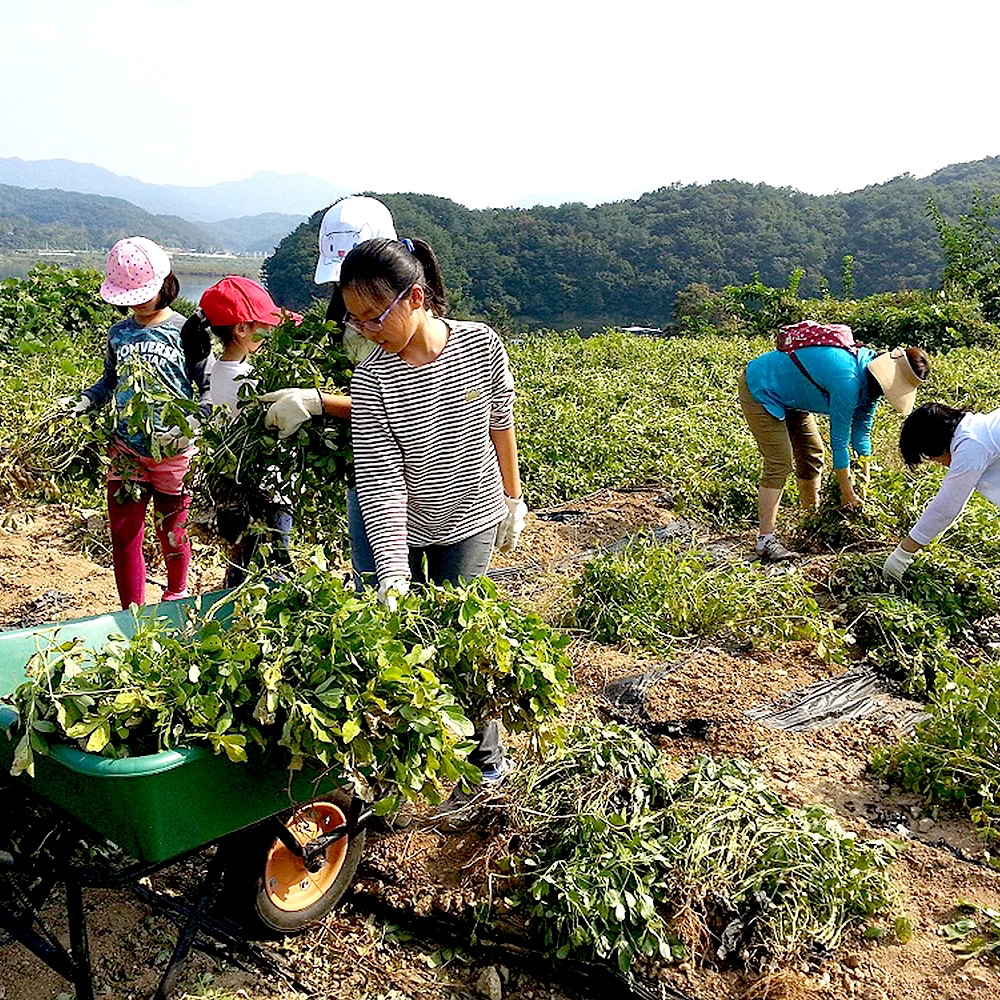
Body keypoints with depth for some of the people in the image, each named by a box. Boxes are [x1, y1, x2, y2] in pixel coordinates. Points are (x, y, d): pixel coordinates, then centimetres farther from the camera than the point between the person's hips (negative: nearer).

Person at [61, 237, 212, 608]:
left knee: (172, 534, 10)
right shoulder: (119, 334, 8)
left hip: (174, 453, -3)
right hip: (126, 452, 3)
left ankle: (177, 598, 36)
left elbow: (209, 389, -5)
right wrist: (83, 402, 2)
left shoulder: (186, 332, -5)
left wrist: (188, 424, -20)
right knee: (124, 536, 4)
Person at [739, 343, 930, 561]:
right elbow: (839, 441, -26)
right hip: (759, 390, -10)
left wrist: (865, 475, 8)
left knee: (812, 455, 12)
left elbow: (862, 429, 7)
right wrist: (847, 492, -17)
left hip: (788, 396, 10)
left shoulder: (873, 379, -5)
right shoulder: (848, 381, -34)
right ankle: (765, 539, -17)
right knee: (779, 464, -17)